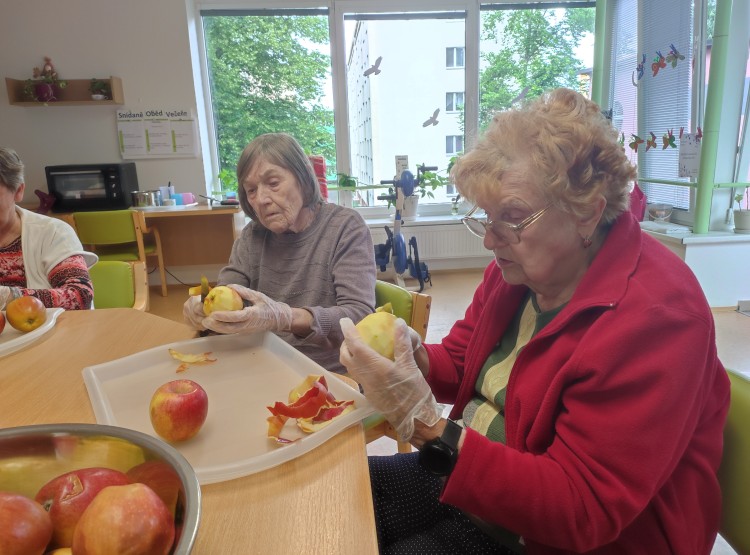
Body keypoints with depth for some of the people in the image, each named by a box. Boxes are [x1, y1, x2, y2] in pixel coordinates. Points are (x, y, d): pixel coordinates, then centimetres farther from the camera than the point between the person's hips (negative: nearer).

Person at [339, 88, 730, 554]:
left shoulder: (654, 315, -26)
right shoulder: (519, 263, -3)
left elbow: (581, 510, -26)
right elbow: (459, 364, 8)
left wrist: (424, 424, -35)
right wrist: (417, 361, -16)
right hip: (473, 472, 7)